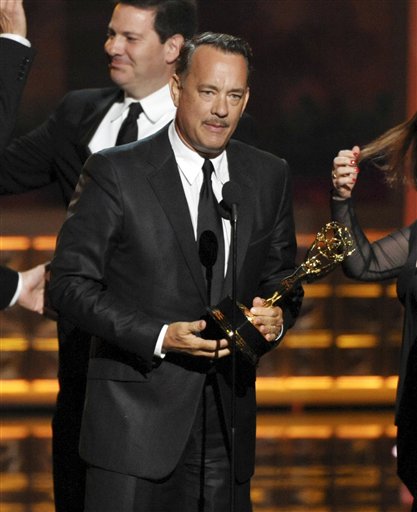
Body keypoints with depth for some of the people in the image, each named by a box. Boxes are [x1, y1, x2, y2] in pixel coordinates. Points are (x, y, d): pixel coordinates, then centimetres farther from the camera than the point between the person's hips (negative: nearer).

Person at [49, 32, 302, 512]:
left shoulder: (269, 176, 9)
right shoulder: (115, 172, -5)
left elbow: (281, 278, 18)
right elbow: (69, 282, -7)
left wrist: (276, 318, -7)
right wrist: (159, 337, -17)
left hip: (228, 422, 4)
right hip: (136, 418, -4)